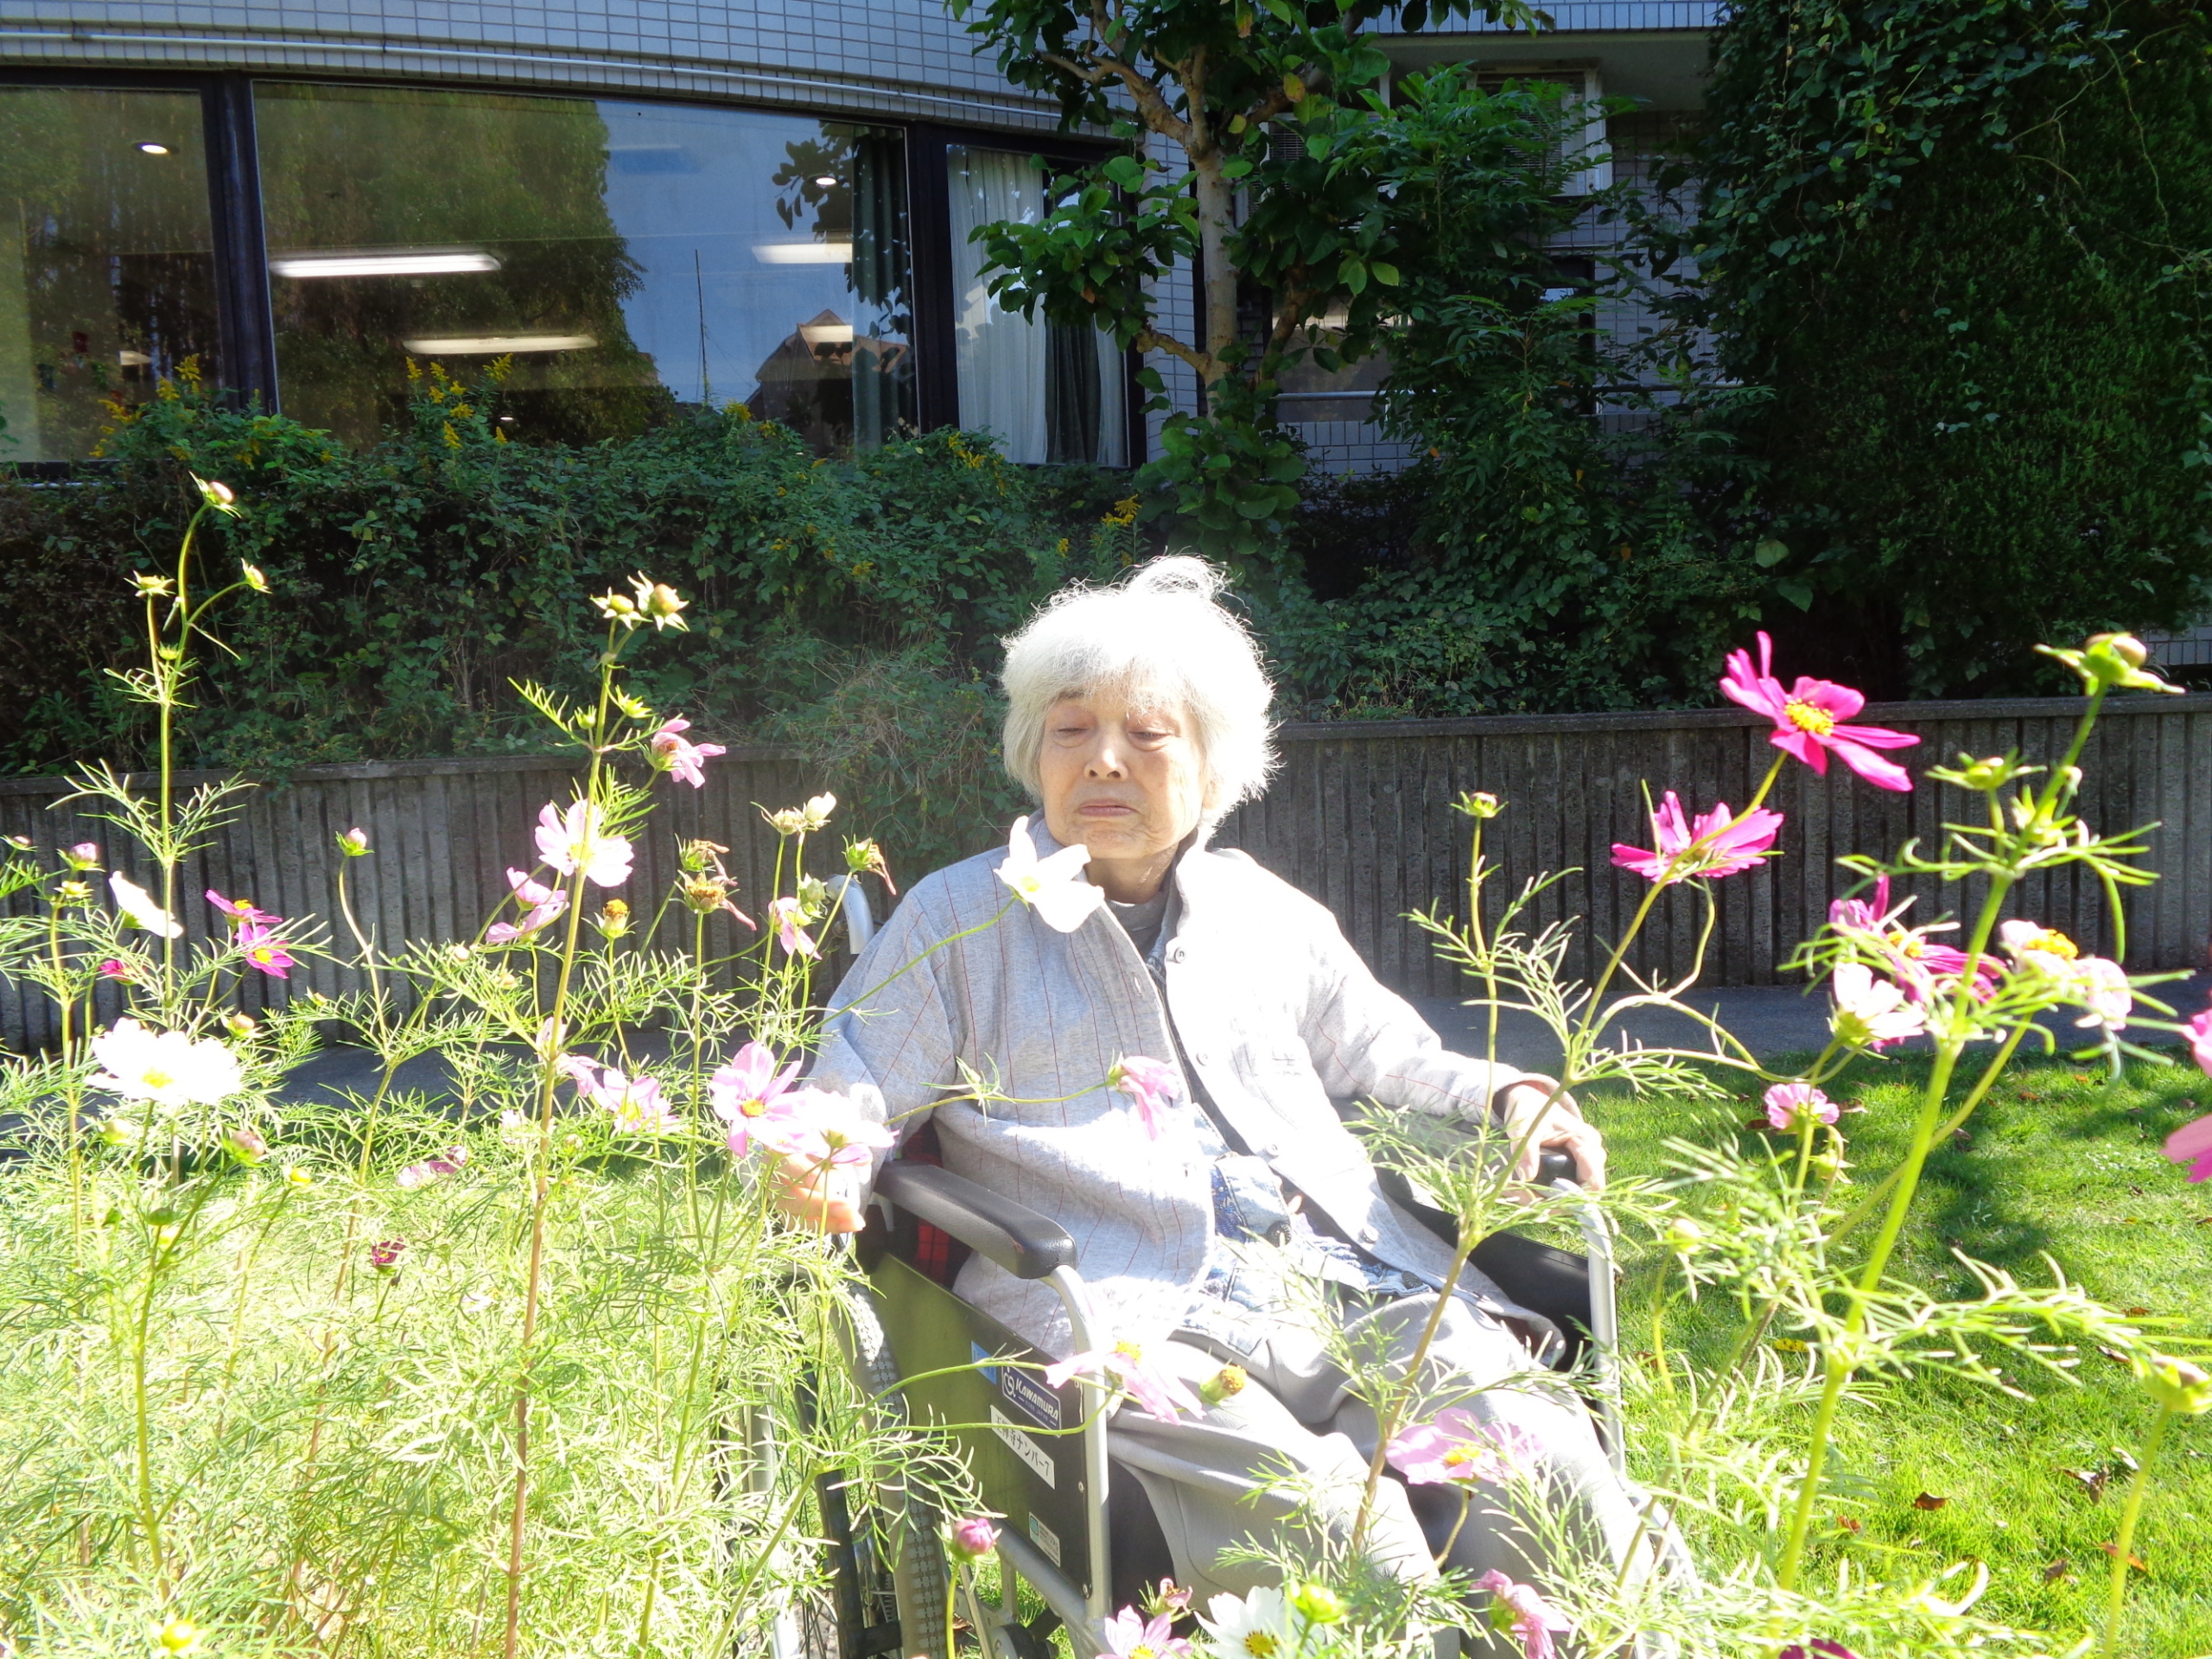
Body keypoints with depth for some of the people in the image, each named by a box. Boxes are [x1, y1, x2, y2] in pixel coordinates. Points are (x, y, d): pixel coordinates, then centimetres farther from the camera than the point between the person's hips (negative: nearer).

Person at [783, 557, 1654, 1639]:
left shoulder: (1266, 913, 22)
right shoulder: (962, 919, 12)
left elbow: (1379, 1051, 34)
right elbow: (848, 1098, 10)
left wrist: (1505, 1093, 15)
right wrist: (814, 1169, -13)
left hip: (1359, 1285, 4)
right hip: (1143, 1322, -3)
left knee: (1552, 1473, -21)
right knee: (1326, 1539, -31)